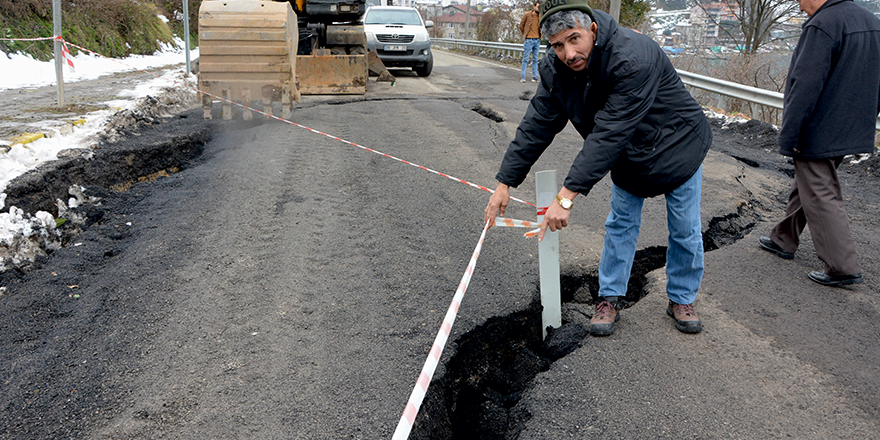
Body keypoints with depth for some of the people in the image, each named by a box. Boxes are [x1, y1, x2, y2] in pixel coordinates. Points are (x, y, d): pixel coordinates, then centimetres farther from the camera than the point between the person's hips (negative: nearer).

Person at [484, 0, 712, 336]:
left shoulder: (634, 57, -40)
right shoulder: (555, 70, -18)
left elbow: (609, 135, -44)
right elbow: (536, 125, -13)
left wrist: (567, 195, -46)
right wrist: (505, 182, -17)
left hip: (678, 147, -4)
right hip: (628, 156, 5)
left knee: (685, 231, 7)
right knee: (620, 225, 9)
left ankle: (682, 299, 28)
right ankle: (609, 299, 23)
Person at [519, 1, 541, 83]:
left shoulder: (540, 16, 8)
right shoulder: (527, 14, -3)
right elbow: (521, 26, 4)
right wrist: (525, 34, 10)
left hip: (537, 40, 4)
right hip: (529, 40, -4)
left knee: (535, 59, 6)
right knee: (525, 58, -3)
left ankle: (534, 77, 10)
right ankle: (522, 77, 1)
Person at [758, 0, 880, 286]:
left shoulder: (823, 25, -20)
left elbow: (805, 88, -24)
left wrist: (787, 138, -19)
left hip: (819, 135, -9)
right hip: (850, 133, 9)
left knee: (821, 198, -1)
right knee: (804, 188, 22)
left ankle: (843, 268, 4)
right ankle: (784, 241, 36)